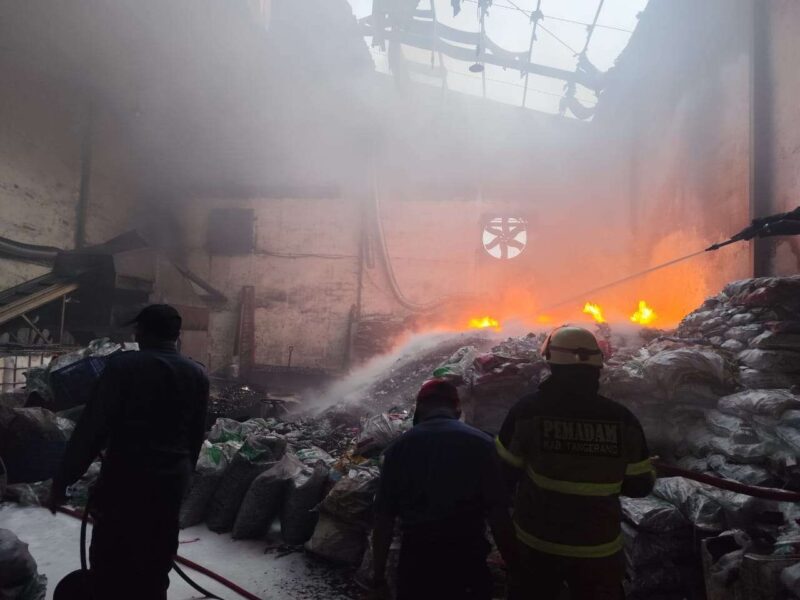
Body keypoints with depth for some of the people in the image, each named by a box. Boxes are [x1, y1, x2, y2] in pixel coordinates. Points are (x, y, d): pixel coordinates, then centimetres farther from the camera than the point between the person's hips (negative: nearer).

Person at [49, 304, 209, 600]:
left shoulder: (122, 365, -11)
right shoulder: (198, 375, 2)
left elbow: (92, 428, -12)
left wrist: (63, 479, -4)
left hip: (125, 477, -4)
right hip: (171, 480, 4)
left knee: (109, 561, 11)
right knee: (155, 565, 16)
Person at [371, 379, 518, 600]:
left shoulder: (400, 446, -2)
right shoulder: (480, 443, -6)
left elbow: (384, 517, -1)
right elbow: (498, 513, -10)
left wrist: (379, 573, 8)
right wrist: (514, 565, 1)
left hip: (417, 558, 1)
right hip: (467, 557, -1)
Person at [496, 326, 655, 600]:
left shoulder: (528, 410, -18)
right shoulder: (623, 418, -12)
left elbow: (503, 470, -6)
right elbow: (641, 486, -2)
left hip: (538, 541, -1)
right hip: (599, 546, 1)